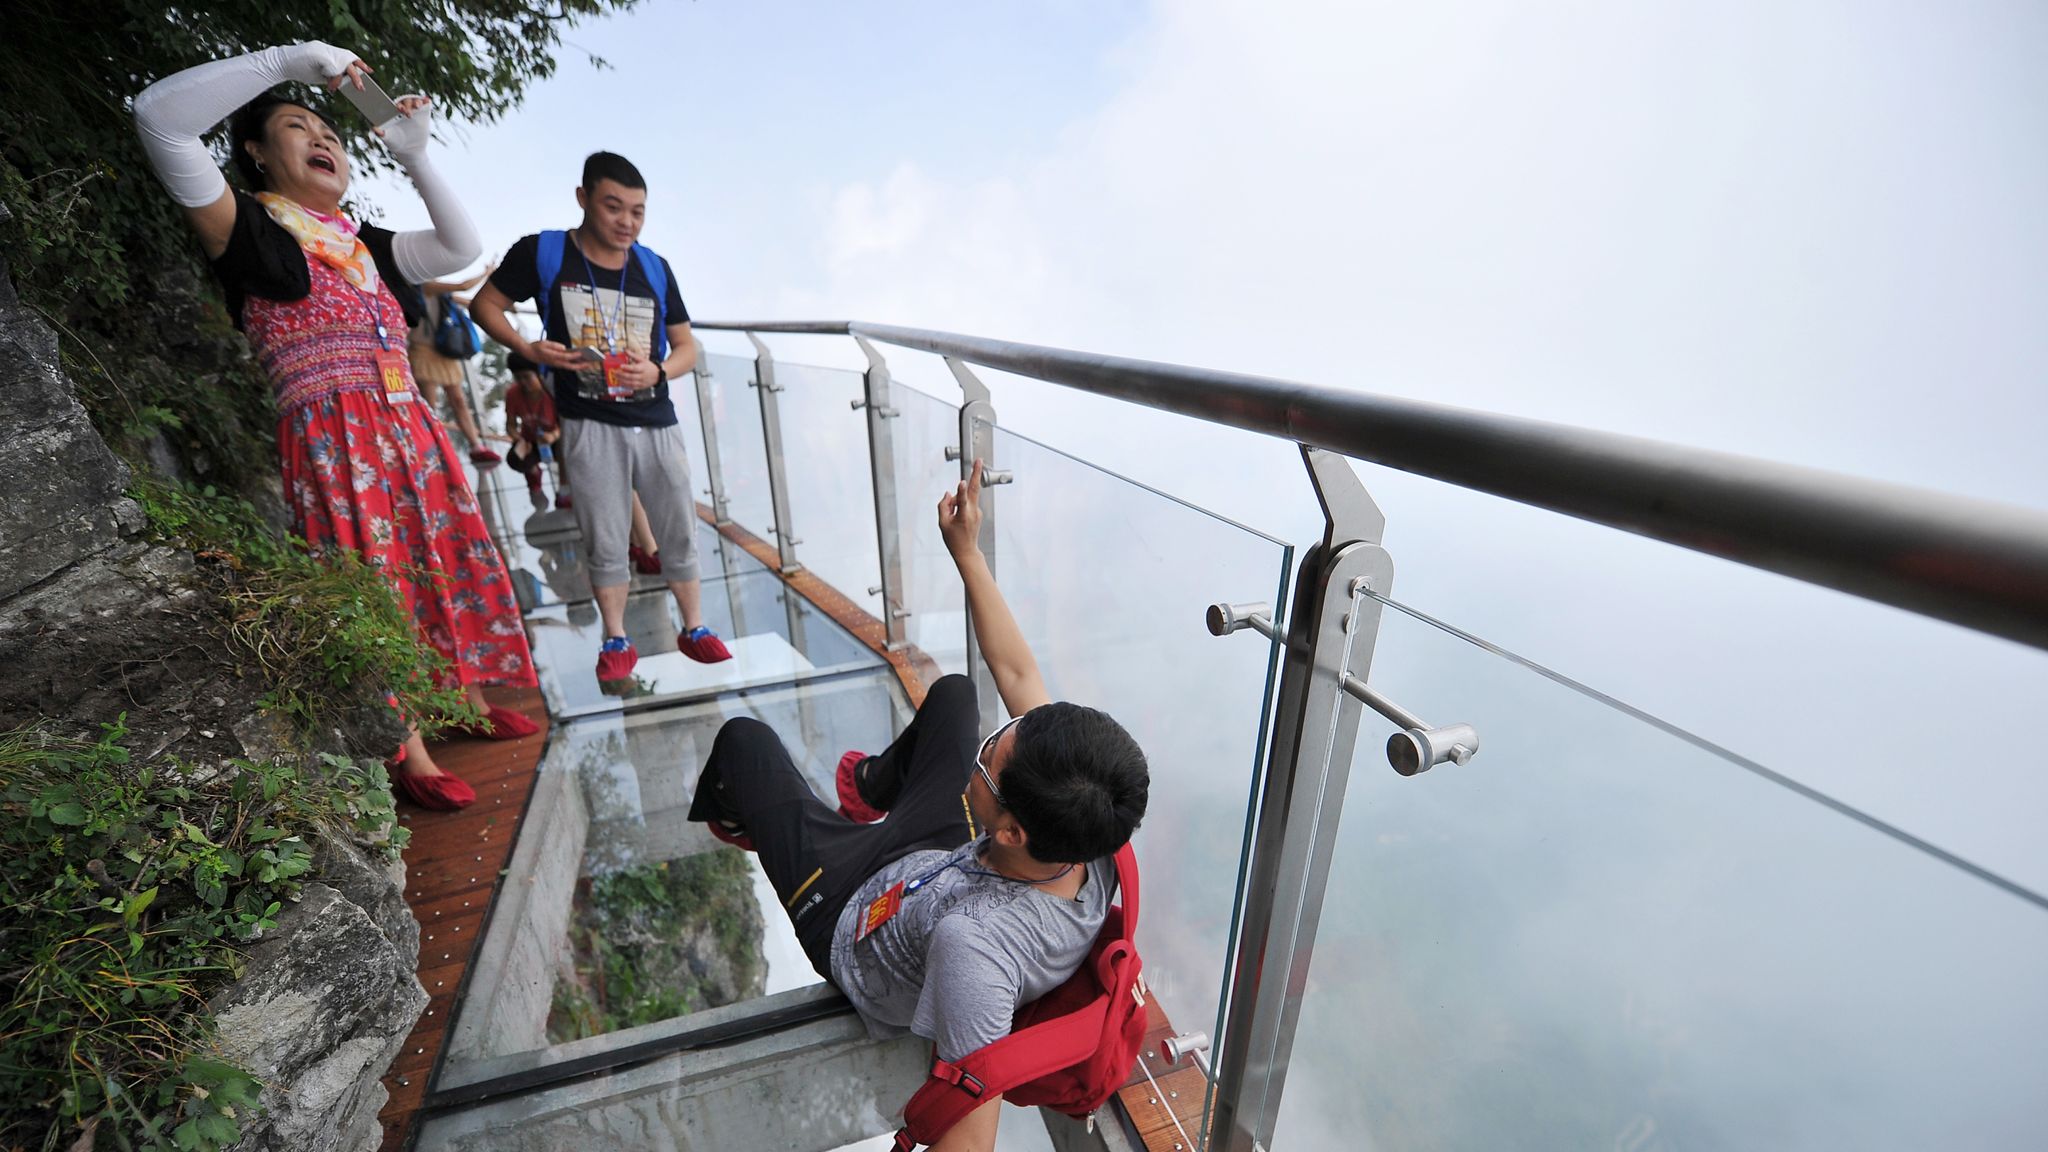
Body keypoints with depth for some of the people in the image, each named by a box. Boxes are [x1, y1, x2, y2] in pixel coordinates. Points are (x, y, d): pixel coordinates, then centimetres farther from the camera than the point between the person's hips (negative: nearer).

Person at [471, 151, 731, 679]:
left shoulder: (655, 269, 6)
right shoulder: (541, 253, -1)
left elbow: (687, 346, 9)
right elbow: (486, 304, 8)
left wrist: (658, 370, -12)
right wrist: (528, 348, -10)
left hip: (656, 423, 3)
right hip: (588, 425, -2)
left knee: (680, 534, 7)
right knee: (606, 543, 5)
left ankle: (694, 629, 22)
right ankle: (616, 642, 19)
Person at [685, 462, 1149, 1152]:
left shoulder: (974, 941, -49)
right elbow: (1017, 672, -24)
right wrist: (967, 552, -19)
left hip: (848, 913, -4)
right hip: (934, 852, 5)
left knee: (742, 737, 8)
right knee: (952, 690, 19)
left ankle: (730, 816, 47)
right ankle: (874, 788, 49)